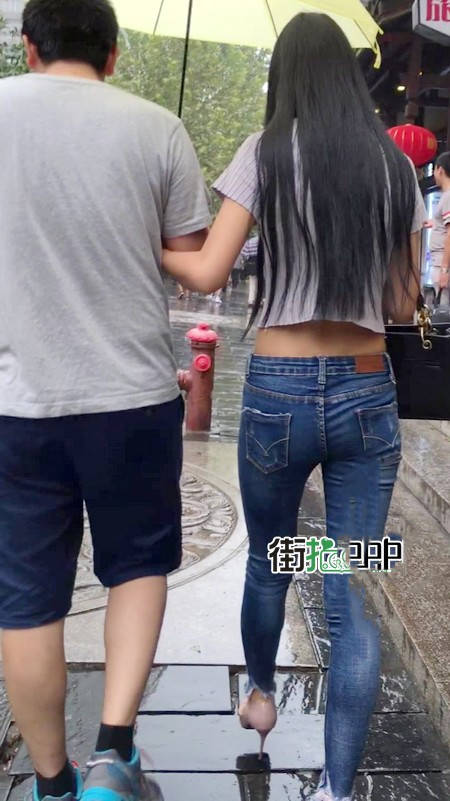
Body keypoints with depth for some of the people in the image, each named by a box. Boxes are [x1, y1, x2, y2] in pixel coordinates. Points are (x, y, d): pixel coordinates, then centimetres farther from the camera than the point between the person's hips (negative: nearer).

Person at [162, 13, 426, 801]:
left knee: (268, 562, 22)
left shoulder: (267, 153, -4)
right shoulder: (394, 166, 5)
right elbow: (403, 304, 8)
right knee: (352, 594, 7)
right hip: (367, 392, 2)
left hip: (278, 390, -1)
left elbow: (206, 273, -10)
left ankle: (260, 697, 47)